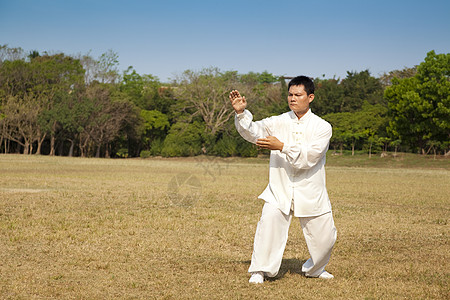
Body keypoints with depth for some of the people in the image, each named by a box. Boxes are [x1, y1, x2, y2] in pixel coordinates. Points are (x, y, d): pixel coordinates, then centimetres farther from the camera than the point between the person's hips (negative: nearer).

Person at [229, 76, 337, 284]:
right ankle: (260, 270, -12)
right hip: (279, 189, 0)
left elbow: (308, 157, -17)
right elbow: (253, 131, -11)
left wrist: (282, 147, -27)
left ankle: (315, 269, 35)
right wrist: (241, 113, -28)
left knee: (325, 237, 4)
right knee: (269, 220, -25)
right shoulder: (278, 122, 4)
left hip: (311, 192, 0)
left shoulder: (322, 127, -4)